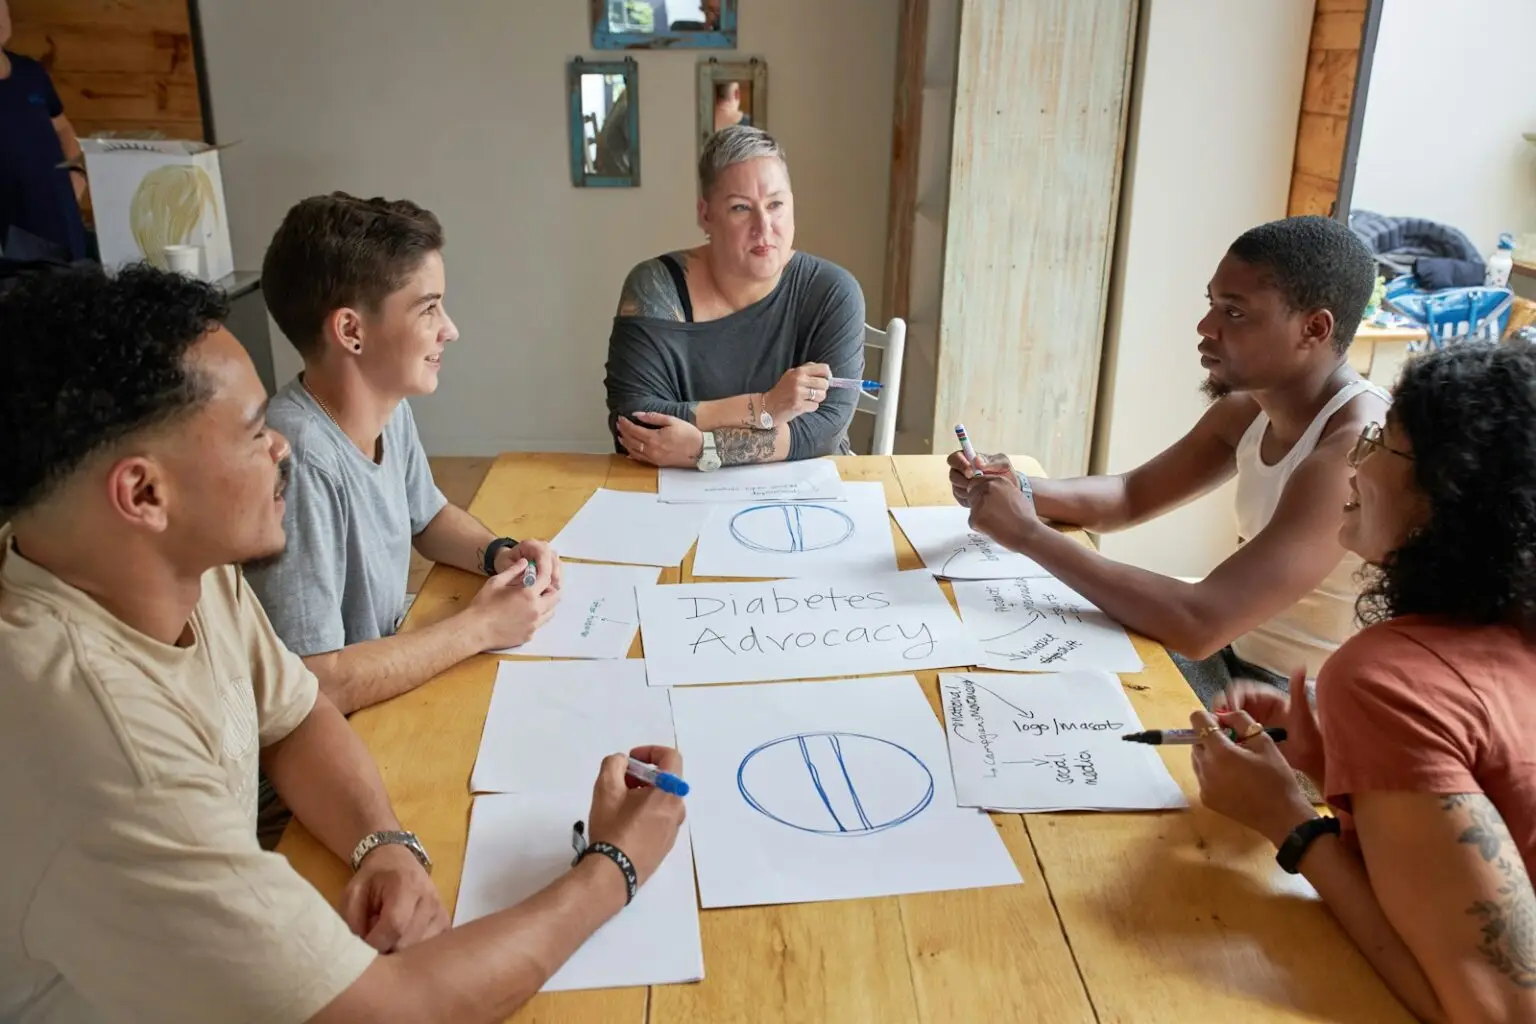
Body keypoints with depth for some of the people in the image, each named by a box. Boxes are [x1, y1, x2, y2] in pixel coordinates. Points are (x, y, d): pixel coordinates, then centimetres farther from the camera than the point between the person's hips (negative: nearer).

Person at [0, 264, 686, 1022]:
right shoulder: (105, 763, -37)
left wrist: (386, 844, -15)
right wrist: (612, 868, -20)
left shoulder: (180, 563, -12)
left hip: (231, 951, 6)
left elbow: (294, 716, 4)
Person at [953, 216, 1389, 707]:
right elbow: (1130, 497, 9)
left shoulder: (1354, 454, -29)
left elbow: (1200, 626, -36)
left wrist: (1028, 533, -31)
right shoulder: (1250, 408, -1)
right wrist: (1020, 490, -12)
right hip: (1232, 654, 7)